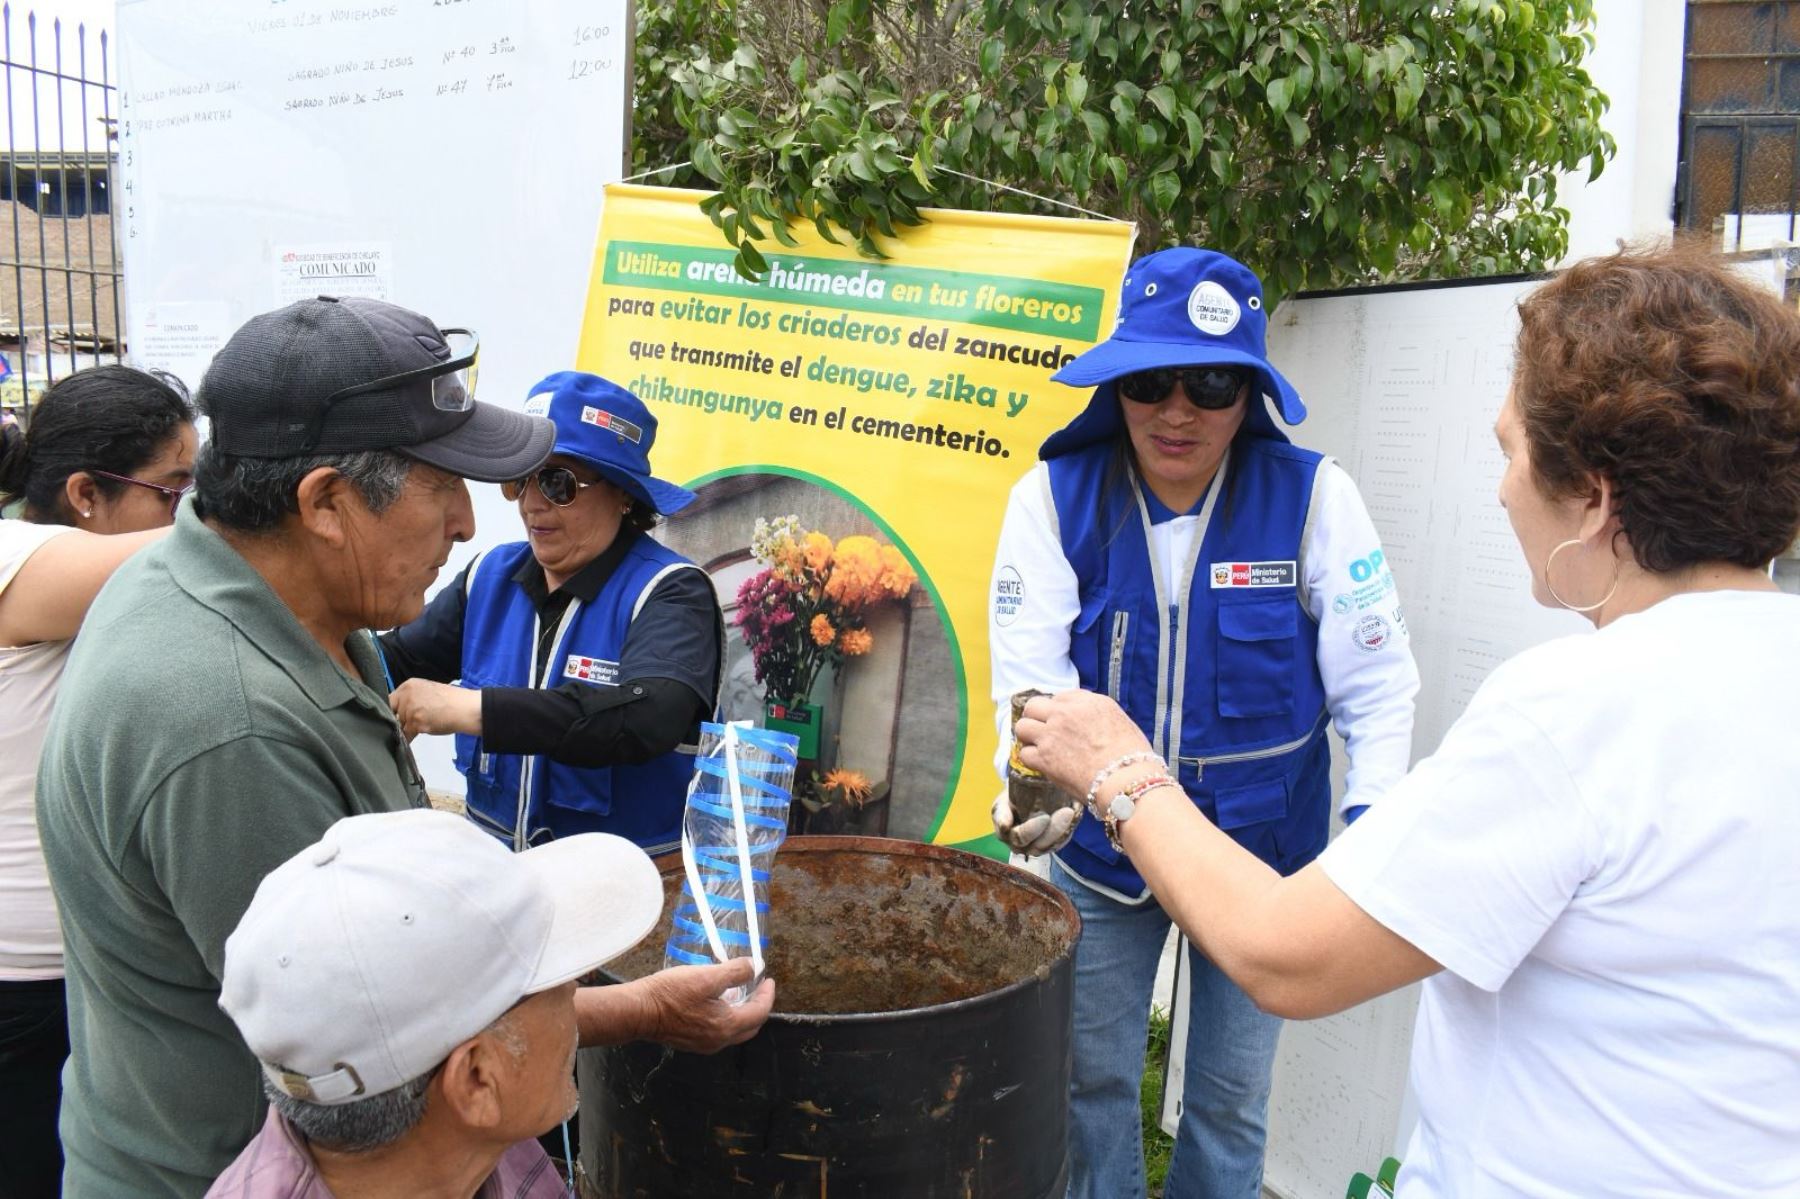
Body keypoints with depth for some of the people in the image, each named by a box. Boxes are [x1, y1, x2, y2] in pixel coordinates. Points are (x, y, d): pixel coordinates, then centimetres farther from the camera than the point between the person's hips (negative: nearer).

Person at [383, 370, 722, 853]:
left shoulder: (671, 592, -13)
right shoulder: (492, 575, 5)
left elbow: (651, 718, -30)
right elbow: (397, 660, 13)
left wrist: (473, 709, -31)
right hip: (493, 855, 5)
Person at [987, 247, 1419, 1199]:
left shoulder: (1312, 496, -14)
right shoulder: (1055, 496, -11)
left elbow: (1377, 687, -9)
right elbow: (1030, 675, -16)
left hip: (1264, 855, 0)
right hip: (1102, 851, 1)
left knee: (1231, 1096, 17)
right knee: (1092, 1081, 18)